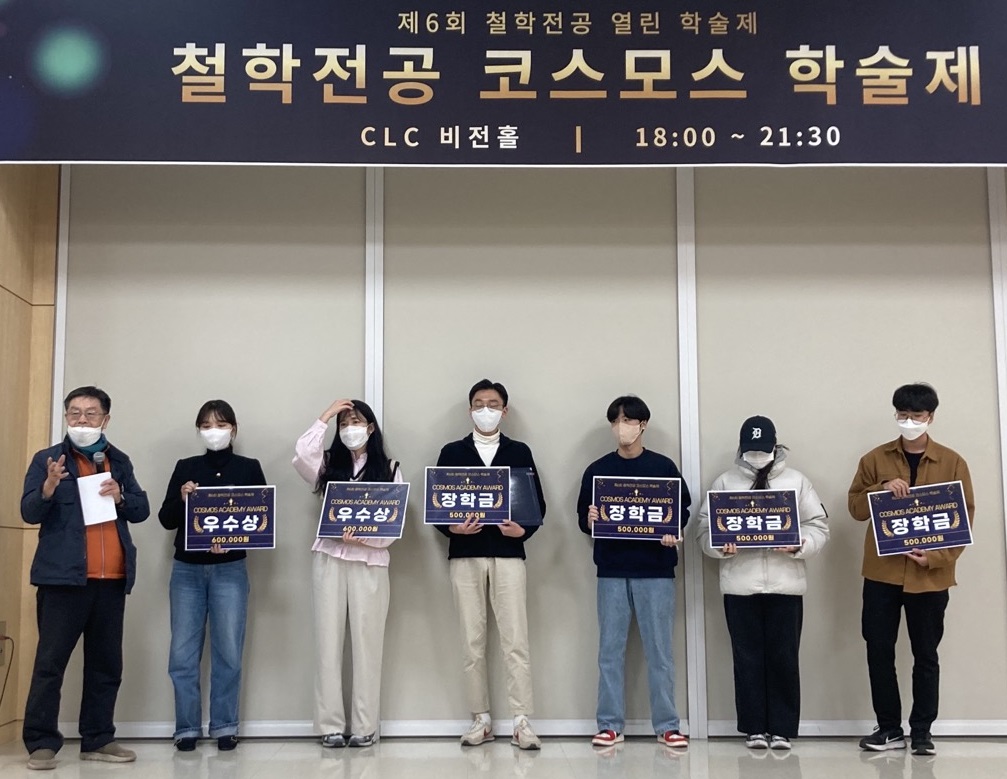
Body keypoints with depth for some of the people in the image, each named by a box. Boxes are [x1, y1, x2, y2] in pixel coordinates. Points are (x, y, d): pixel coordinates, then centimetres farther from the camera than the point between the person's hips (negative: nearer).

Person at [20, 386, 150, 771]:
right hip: (64, 577, -4)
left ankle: (98, 739, 16)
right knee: (51, 661, -2)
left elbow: (142, 509, 12)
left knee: (107, 663, 8)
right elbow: (29, 513, -6)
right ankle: (41, 742, 4)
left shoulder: (119, 461, 13)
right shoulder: (47, 459, 1)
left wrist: (120, 497, -9)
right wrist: (49, 488, -26)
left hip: (112, 579, 4)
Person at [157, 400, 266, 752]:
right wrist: (182, 499, -13)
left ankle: (225, 727, 10)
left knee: (228, 652, 0)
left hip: (230, 571, -2)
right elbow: (166, 520, 6)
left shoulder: (249, 468, 4)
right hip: (187, 569, 2)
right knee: (183, 654, 1)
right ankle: (187, 729, 10)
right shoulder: (185, 468, 8)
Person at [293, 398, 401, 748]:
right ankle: (331, 724, 6)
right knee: (329, 639, 1)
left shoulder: (389, 469, 6)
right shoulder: (329, 464, 11)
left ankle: (365, 725, 6)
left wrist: (363, 537, -16)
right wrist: (324, 417, -5)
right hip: (329, 558, 2)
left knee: (367, 640, 0)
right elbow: (301, 456, -12)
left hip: (370, 562, -1)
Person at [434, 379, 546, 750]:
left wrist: (523, 529, -12)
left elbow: (537, 503, 6)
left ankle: (521, 722, -2)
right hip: (465, 556, 1)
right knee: (472, 642, 4)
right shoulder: (452, 452, 10)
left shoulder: (520, 452, 10)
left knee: (515, 640, -5)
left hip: (508, 555, -1)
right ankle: (481, 719, 12)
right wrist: (452, 527, -13)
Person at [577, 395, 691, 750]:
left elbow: (682, 511, 7)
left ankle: (666, 725, 9)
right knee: (610, 650, 4)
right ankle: (610, 724, 11)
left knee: (659, 650, 2)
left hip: (656, 570, -1)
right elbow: (583, 518, 9)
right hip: (611, 571, 1)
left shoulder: (664, 467, 4)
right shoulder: (597, 469, 8)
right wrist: (589, 522, -13)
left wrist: (671, 533, -13)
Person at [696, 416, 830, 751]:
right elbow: (704, 529, 4)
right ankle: (754, 727, 14)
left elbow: (818, 526, 4)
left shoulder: (796, 481, 7)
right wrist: (720, 546, -15)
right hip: (739, 584, 0)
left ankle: (782, 728, 13)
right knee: (748, 657, 5)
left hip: (785, 583, 0)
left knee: (783, 657, 4)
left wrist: (798, 545, -14)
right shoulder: (724, 482, 8)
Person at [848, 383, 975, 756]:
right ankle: (889, 728, 15)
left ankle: (922, 731, 17)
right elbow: (856, 508, 4)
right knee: (879, 651, 3)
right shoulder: (875, 459, 5)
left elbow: (965, 518, 0)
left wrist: (936, 557, -13)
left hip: (930, 576, -1)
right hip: (882, 572, 1)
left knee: (926, 655, 6)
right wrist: (882, 489, -15)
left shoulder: (952, 463, 1)